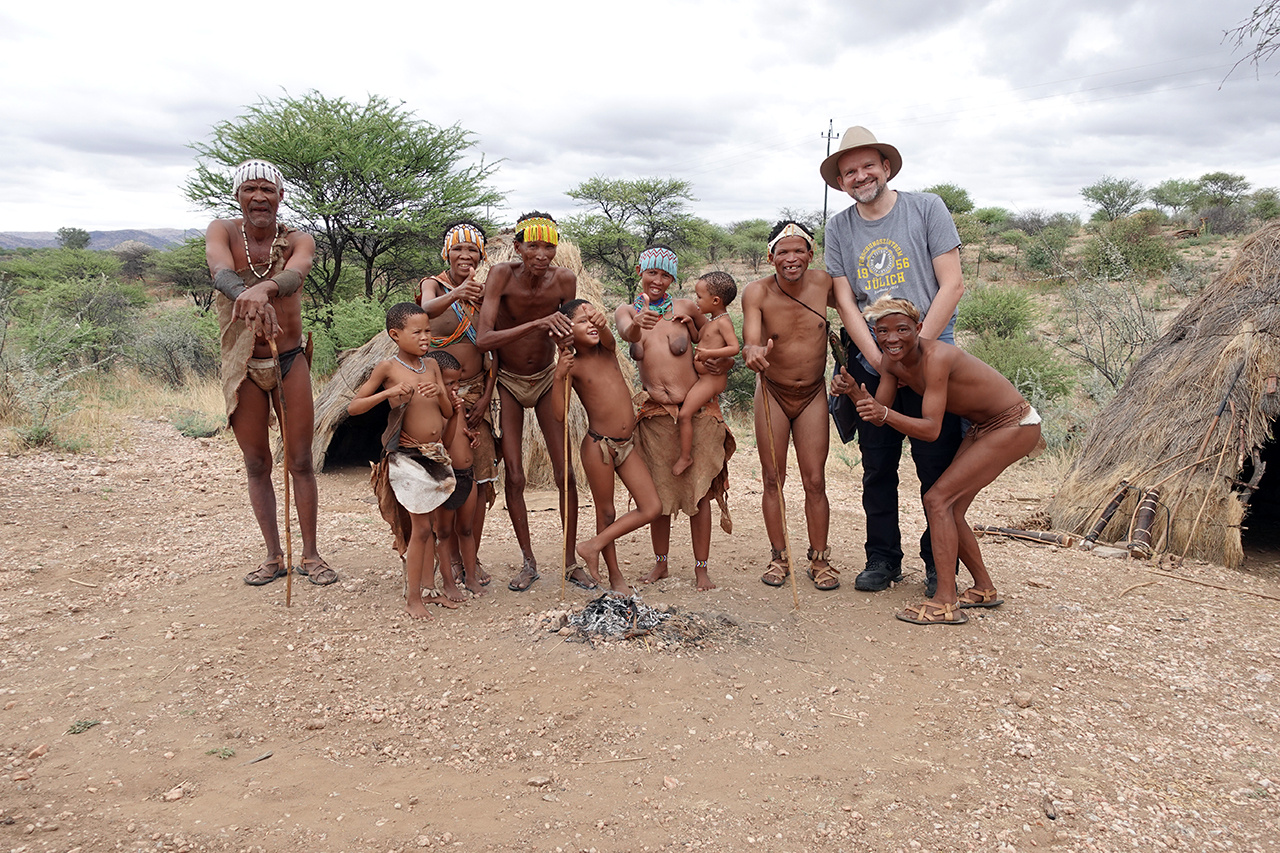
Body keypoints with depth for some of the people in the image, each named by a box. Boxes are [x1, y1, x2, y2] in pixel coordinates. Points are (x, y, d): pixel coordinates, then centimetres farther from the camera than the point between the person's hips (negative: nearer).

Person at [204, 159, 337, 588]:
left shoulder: (298, 240, -6)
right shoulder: (222, 232, -6)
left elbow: (295, 274, -31)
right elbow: (221, 271, -29)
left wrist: (265, 287, -54)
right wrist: (246, 295, -52)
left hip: (290, 360, 0)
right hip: (241, 366, 1)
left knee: (301, 462, 4)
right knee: (257, 465, 8)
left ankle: (310, 554, 15)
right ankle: (274, 557, 20)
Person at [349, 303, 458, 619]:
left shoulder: (431, 364, 8)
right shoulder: (387, 367, -7)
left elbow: (449, 412, 9)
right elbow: (353, 407, -8)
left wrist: (439, 393, -12)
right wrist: (389, 393, -21)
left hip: (436, 454, 5)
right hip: (407, 457, -5)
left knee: (428, 526, 12)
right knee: (420, 527, -2)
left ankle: (429, 586, 24)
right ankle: (412, 598, 10)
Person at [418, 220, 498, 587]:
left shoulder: (485, 292, 9)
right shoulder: (432, 284, 0)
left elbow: (492, 351, 8)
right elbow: (428, 309, -26)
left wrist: (486, 396, -2)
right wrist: (456, 293, -47)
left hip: (475, 394, 3)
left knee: (479, 475, -2)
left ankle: (472, 559, 7)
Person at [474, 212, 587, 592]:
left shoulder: (564, 280, -16)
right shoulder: (501, 276, -24)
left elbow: (565, 335, -2)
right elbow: (482, 339, -34)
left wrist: (563, 335, -27)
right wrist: (536, 324, -44)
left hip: (546, 378, 2)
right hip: (507, 381, -2)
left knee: (565, 473, -1)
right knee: (514, 477, -2)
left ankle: (571, 561, 13)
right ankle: (528, 563, 14)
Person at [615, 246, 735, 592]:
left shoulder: (684, 308, 3)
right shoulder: (627, 311, 5)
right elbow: (626, 332, -18)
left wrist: (725, 360, -3)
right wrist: (637, 326, -42)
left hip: (696, 410, -1)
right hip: (654, 414, 1)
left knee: (699, 489, -1)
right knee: (658, 490, 8)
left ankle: (701, 568, 9)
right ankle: (660, 563, 23)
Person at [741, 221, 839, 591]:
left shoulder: (823, 282, -11)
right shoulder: (757, 292, -17)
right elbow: (750, 342, -31)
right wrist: (753, 353, -54)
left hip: (813, 394, 1)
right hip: (772, 393, -1)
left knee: (815, 481, 1)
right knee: (772, 479, 4)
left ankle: (820, 559, 14)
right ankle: (779, 557, 17)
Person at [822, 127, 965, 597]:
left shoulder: (926, 208, 0)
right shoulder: (838, 228, 9)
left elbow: (952, 285, -5)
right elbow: (846, 304, 4)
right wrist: (879, 359, -8)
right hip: (870, 364, 3)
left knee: (938, 465, -2)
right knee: (877, 468, 7)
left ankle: (940, 564, 12)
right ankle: (883, 559, 20)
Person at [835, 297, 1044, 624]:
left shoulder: (936, 357, -30)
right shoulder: (891, 361, -5)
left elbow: (931, 429, -32)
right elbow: (878, 416, -2)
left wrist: (885, 413, -45)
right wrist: (853, 390, -18)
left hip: (1015, 426, -9)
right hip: (982, 427, 9)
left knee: (938, 500, -16)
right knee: (950, 510, 9)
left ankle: (946, 603, -13)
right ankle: (984, 589, 28)